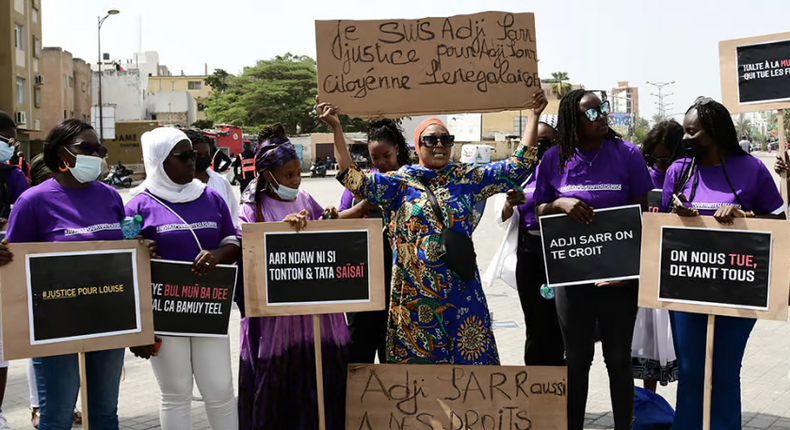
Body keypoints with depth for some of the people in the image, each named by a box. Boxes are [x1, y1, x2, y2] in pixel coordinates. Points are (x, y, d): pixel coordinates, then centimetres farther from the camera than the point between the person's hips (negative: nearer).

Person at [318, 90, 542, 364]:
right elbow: (355, 180, -6)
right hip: (415, 291, -1)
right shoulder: (402, 181, 3)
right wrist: (336, 129, -12)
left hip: (460, 289, 1)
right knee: (418, 358, 6)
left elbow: (518, 167, 5)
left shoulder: (467, 178, 7)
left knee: (468, 357, 4)